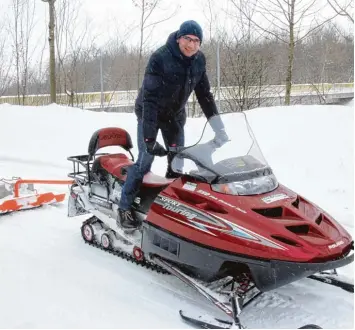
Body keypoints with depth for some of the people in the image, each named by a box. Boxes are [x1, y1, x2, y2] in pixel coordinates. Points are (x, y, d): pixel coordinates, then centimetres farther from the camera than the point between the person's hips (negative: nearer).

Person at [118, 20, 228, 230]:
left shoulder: (199, 61, -8)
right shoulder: (160, 58, -26)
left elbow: (204, 94, 0)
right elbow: (149, 98, -31)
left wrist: (217, 124, -5)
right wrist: (149, 135, -39)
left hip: (175, 115, 6)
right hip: (150, 113, -6)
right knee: (146, 158, -13)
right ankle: (125, 208, -4)